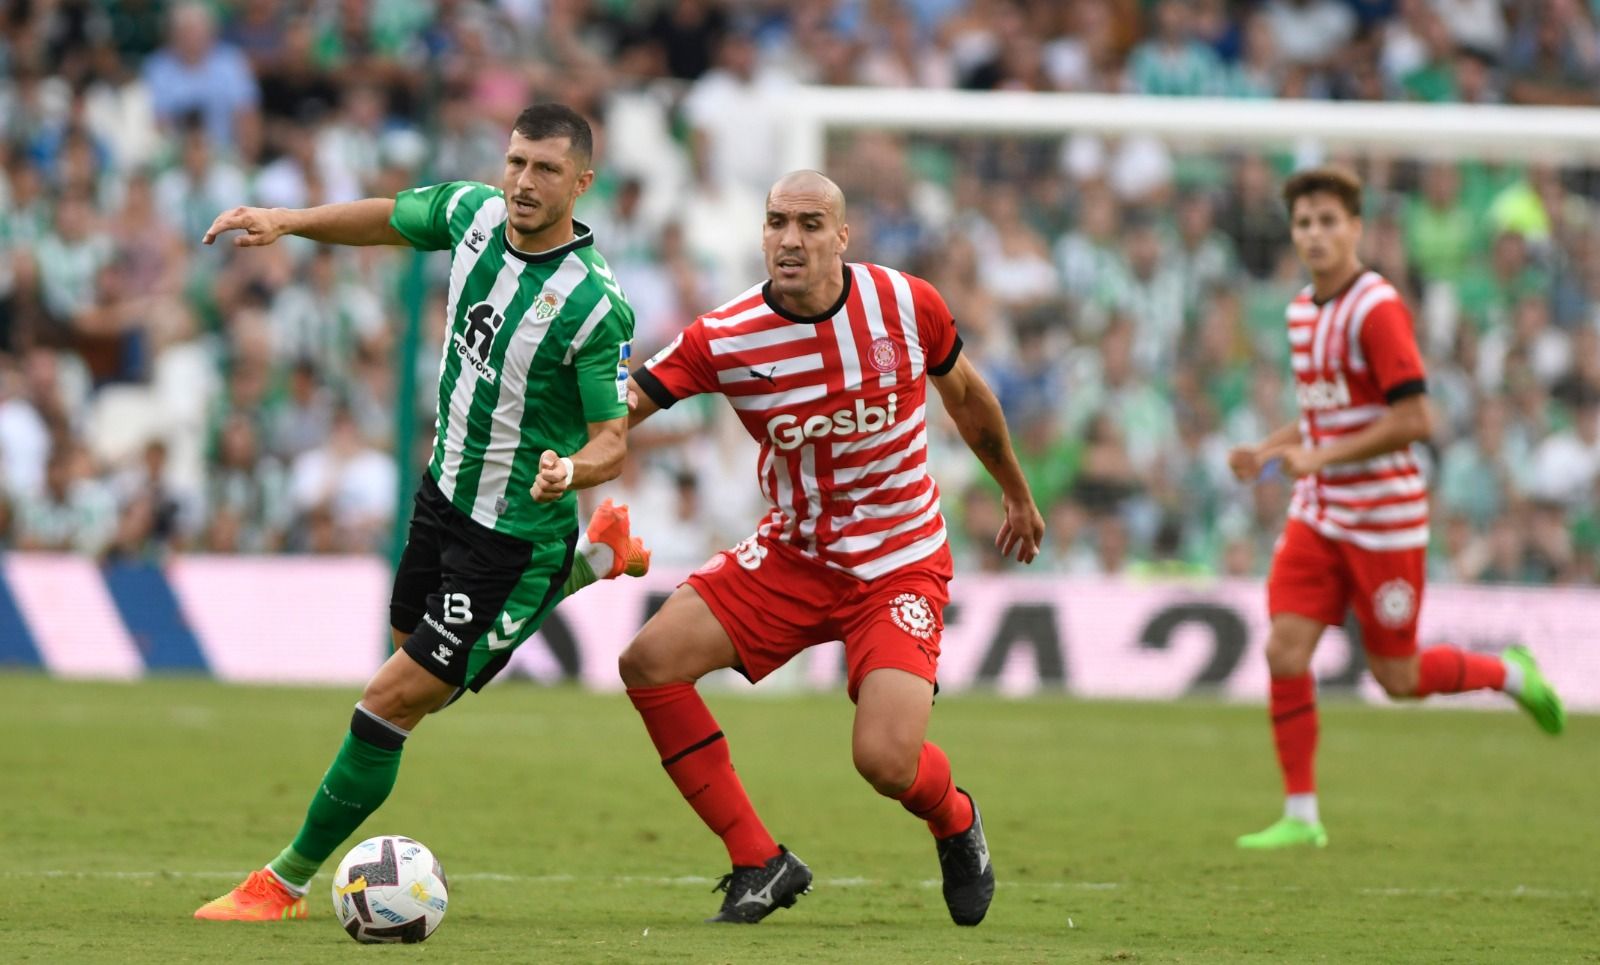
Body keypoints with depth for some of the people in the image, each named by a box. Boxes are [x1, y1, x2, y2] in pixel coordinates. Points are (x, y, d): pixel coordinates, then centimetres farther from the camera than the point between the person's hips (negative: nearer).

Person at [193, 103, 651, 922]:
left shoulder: (595, 306, -27)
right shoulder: (473, 211, -9)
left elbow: (612, 439, -22)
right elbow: (391, 219, 13)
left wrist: (572, 469, -44)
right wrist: (287, 221, 1)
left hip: (515, 537, -8)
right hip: (447, 488, 8)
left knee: (392, 701, -8)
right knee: (417, 664, 30)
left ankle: (287, 882, 7)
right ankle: (594, 558, 43)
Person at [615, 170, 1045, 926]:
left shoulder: (905, 304, -12)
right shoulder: (722, 338, -14)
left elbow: (965, 395, 8)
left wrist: (1017, 494, 22)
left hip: (900, 564, -3)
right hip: (791, 556, 3)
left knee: (885, 760, -21)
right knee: (649, 663, -14)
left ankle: (956, 822, 20)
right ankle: (760, 863, -2)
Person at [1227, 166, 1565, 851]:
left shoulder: (1376, 308, -16)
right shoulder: (1303, 309, 9)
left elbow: (1415, 419, -21)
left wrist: (1321, 456, -21)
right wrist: (1269, 451, 7)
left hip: (1384, 521, -7)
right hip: (1317, 514, 7)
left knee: (1397, 677, 3)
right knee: (1285, 653, -7)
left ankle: (1511, 674, 30)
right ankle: (1301, 816, 1)